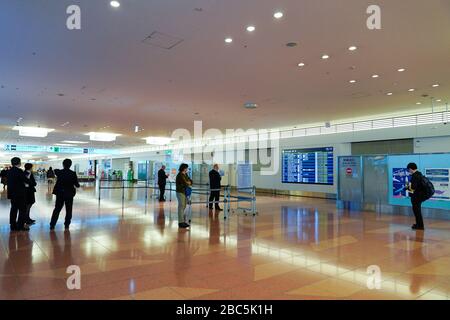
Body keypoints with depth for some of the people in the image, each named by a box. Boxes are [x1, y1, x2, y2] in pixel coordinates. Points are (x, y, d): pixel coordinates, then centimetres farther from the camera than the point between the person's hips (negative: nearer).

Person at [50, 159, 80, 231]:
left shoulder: (59, 172, -6)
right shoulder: (73, 173, -11)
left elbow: (55, 171, 20)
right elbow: (76, 184, -5)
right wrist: (78, 185, 17)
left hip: (60, 193, 2)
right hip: (69, 194, -2)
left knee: (57, 209, 11)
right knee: (69, 210, 10)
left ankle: (52, 225, 11)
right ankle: (67, 225, 13)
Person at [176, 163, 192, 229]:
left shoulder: (185, 175, 14)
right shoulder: (180, 175, -13)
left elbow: (190, 181, 13)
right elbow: (185, 183, -19)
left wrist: (189, 182, -9)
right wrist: (188, 184, 1)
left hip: (185, 192, 9)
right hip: (180, 192, -9)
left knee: (184, 207, 10)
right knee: (181, 207, -6)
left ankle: (183, 221, 15)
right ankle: (181, 222, -2)